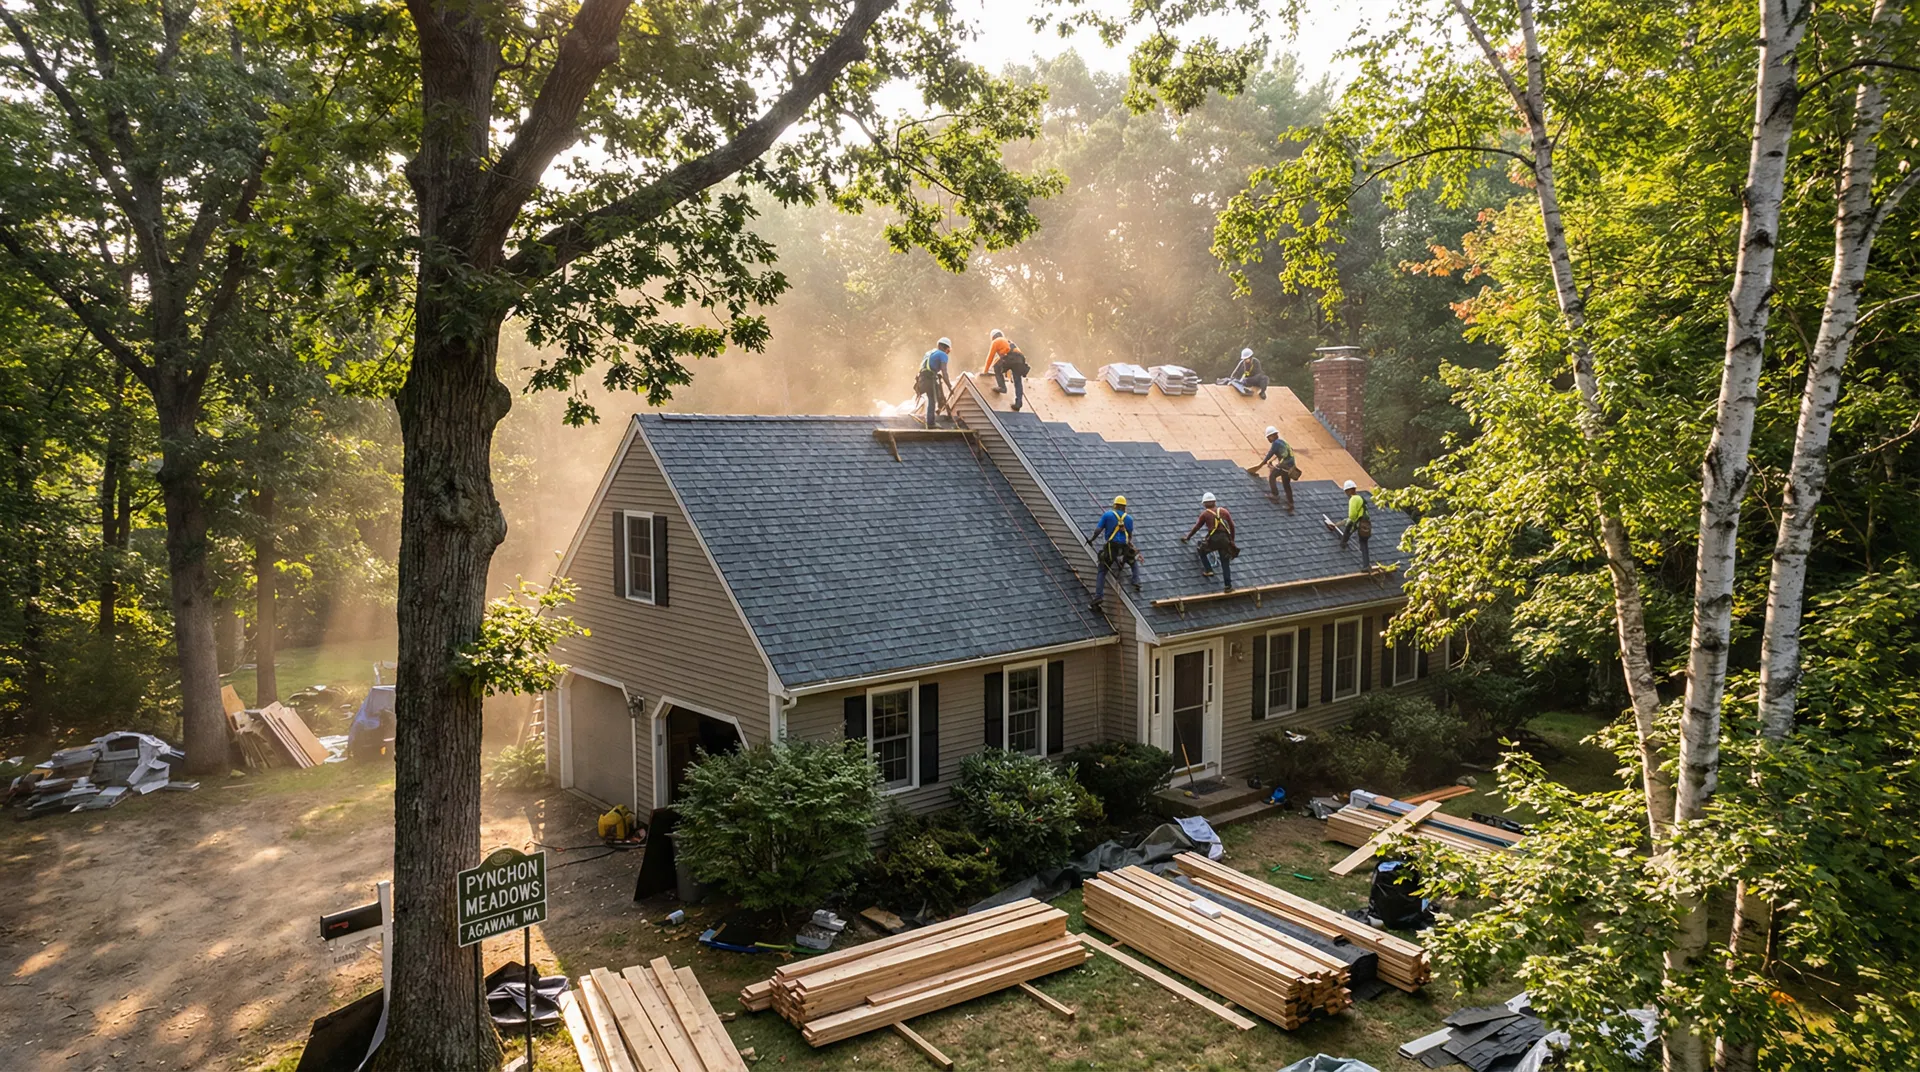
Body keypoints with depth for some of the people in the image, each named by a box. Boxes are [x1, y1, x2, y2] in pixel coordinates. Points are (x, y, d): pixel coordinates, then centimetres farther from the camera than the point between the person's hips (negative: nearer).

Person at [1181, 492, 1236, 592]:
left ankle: (1208, 570, 10)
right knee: (1225, 563, 7)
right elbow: (1232, 526, 15)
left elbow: (1196, 527, 18)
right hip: (1225, 539, 3)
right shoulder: (1223, 511, 18)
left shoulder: (1205, 513, 11)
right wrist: (1232, 539, 26)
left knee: (1202, 552, 25)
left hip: (1213, 538, -3)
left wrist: (1187, 537, 32)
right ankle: (1228, 586, 1)